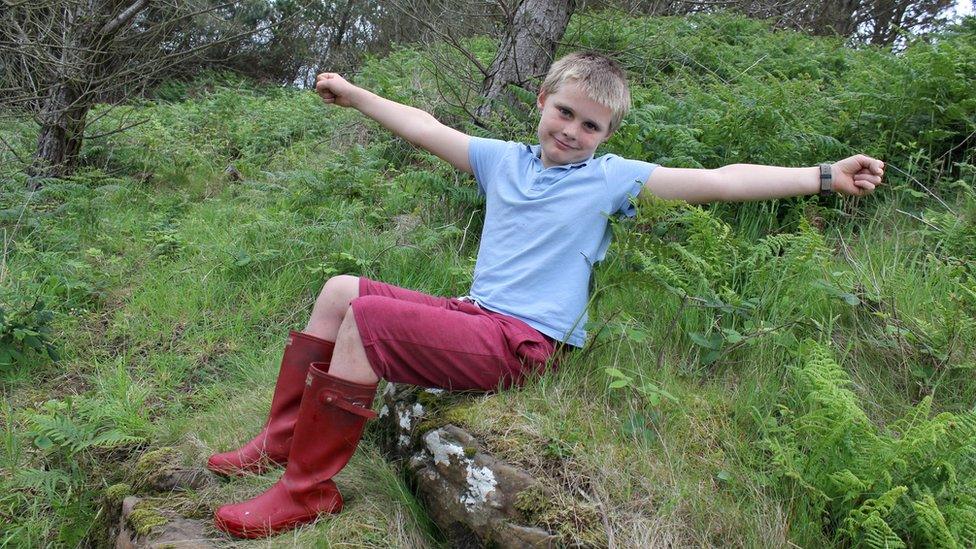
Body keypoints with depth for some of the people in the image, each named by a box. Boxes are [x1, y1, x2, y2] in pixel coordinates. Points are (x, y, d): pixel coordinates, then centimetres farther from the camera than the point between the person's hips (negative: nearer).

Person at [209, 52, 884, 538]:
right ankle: (282, 440, 11)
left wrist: (825, 175, -17)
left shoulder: (612, 177, -2)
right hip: (473, 317, 7)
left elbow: (719, 180, -10)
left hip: (520, 342, -7)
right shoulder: (504, 159, 14)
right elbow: (425, 128, 23)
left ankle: (308, 488, -10)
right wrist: (352, 92, 29)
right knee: (339, 291, 6)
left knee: (362, 320, -22)